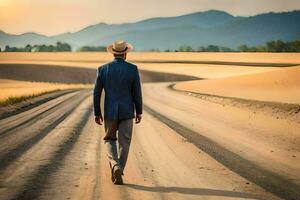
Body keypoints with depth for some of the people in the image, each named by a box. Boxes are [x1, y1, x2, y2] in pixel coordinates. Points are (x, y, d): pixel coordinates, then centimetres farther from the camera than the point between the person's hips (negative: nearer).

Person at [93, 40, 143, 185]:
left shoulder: (102, 69, -3)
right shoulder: (133, 69, -7)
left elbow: (96, 93, -1)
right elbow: (137, 93, -5)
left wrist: (97, 113, 8)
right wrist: (139, 112, 5)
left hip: (110, 112, 1)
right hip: (127, 112, 0)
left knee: (110, 140, 14)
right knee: (124, 143, 9)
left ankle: (115, 166, -10)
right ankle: (118, 173, 10)